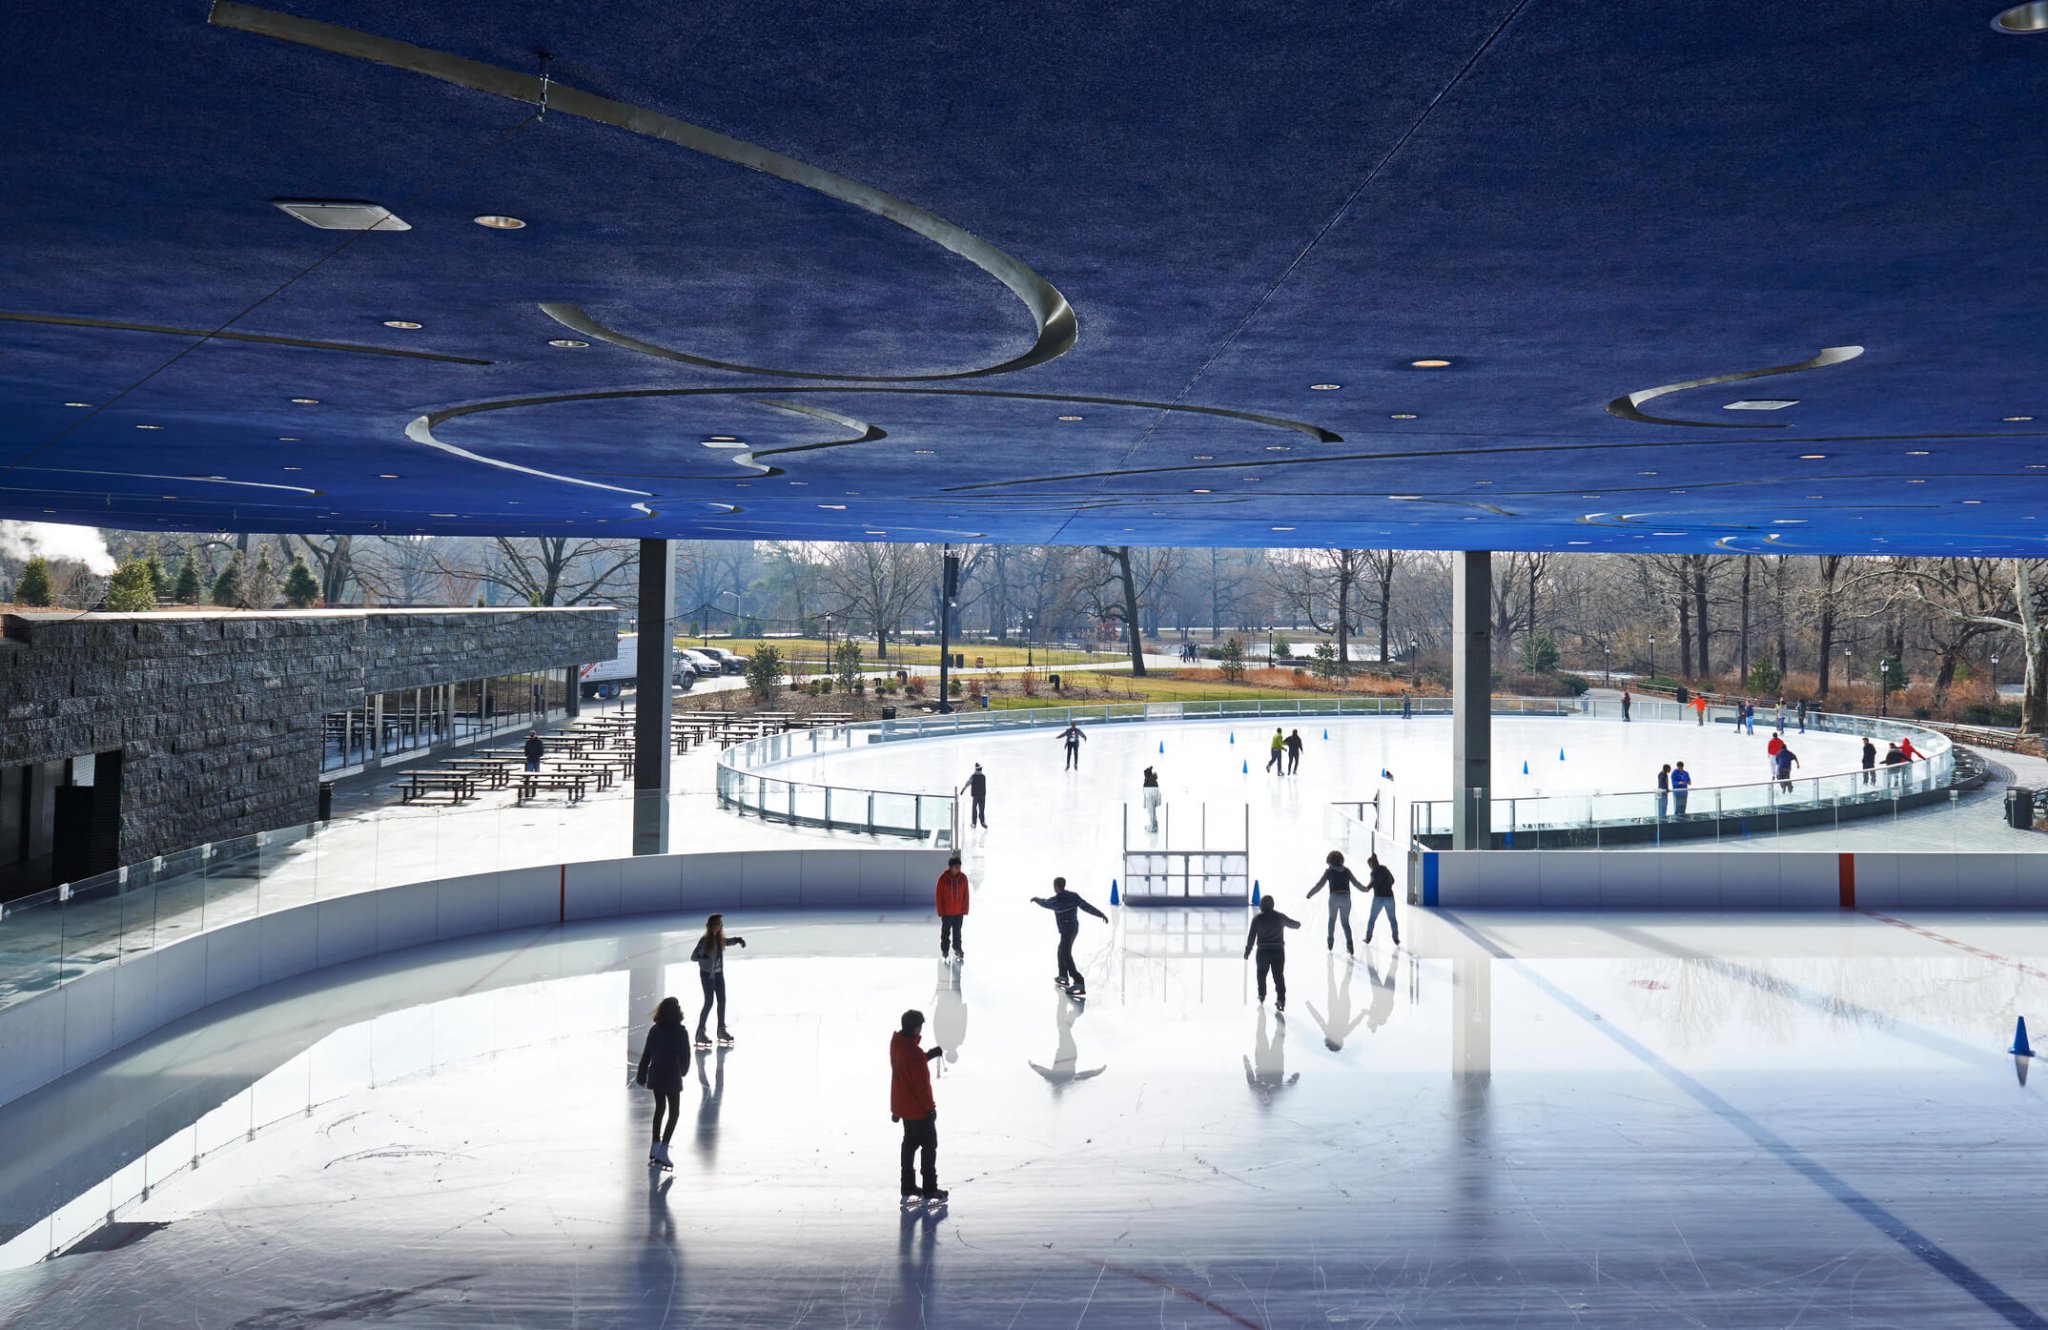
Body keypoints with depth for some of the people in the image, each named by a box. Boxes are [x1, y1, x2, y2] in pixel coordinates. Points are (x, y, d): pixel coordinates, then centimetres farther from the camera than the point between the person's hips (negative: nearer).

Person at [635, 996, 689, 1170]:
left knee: (659, 1109, 21)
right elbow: (685, 1056, -7)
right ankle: (662, 1152, -5)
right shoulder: (680, 1032, -13)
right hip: (672, 1077, -5)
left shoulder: (655, 1030, -2)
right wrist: (682, 1071, 13)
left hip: (655, 1075, 5)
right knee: (674, 1112, 6)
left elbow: (646, 1054, 2)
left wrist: (641, 1075, 12)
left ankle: (655, 1148, 27)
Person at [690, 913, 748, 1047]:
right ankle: (700, 1031, 1)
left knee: (722, 1001, 11)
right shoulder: (704, 940, -18)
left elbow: (729, 941, 21)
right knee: (709, 1002, -8)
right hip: (707, 974, -7)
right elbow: (693, 956, -18)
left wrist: (739, 939, 0)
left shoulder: (720, 939, 0)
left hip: (719, 973, 7)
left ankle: (721, 1029, 24)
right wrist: (703, 957, -38)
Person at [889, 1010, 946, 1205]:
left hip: (903, 1106, 8)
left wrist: (931, 1053, 6)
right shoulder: (914, 1053, -31)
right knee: (929, 1146, 7)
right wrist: (929, 1107, -12)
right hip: (919, 1108, -8)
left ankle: (908, 1187, 28)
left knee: (910, 1143, 21)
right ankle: (930, 1189, 13)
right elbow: (922, 1084, -23)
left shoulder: (896, 1043, -5)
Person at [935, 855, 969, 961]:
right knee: (945, 932, 8)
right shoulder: (943, 878, -12)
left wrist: (964, 909, -1)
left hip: (959, 912, 2)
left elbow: (965, 895, 1)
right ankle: (944, 951, 18)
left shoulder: (963, 878, -4)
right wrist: (941, 911, -9)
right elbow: (938, 895, -8)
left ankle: (957, 950, 25)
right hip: (946, 912, -2)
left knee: (957, 932, 13)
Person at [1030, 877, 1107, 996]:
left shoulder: (1056, 900, -17)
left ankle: (1079, 984, -24)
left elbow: (1044, 902, 3)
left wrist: (1035, 899, 26)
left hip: (1066, 930, -9)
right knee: (1062, 951, 26)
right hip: (1074, 927, 9)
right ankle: (1064, 977, 37)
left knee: (1066, 956, -13)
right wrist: (1101, 915, -2)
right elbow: (1087, 906, -6)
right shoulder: (1073, 896, -2)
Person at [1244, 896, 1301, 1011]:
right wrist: (1298, 923, 43)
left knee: (1262, 974, 20)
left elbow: (1251, 936, -7)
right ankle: (1281, 999, -10)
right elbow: (1292, 923, 19)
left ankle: (1262, 995, 33)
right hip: (1278, 950, 1)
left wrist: (1247, 951, 0)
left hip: (1263, 951, -1)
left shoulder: (1257, 918, -7)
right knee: (1279, 976, 1)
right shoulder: (1280, 917, -1)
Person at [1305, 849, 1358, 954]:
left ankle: (1330, 942, 23)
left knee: (1332, 919, 21)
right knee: (1345, 922, 10)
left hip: (1334, 897, -2)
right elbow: (1355, 882, 21)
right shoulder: (1346, 870, 12)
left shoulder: (1329, 871, 3)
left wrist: (1310, 893, 7)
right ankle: (1349, 942, -10)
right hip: (1346, 897, 2)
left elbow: (1320, 884, -2)